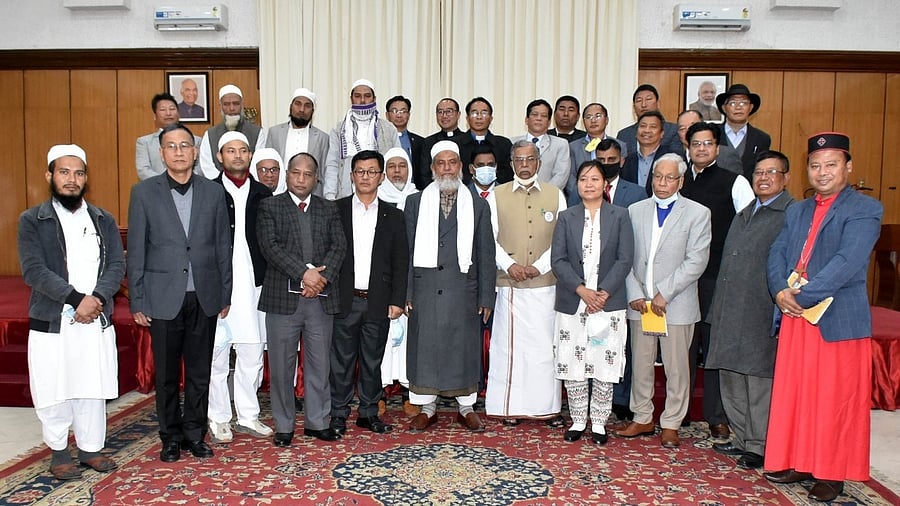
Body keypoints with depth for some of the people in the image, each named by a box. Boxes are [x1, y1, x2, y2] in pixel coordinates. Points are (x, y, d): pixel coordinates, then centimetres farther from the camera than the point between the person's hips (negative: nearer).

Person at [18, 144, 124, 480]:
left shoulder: (104, 220, 9)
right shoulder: (32, 221, 0)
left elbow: (117, 266, 0)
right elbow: (34, 271, -11)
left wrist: (95, 298, -17)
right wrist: (76, 299, -20)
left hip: (97, 322, 2)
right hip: (51, 323, -2)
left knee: (93, 391, 9)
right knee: (54, 393, 6)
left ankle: (90, 449, 24)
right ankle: (59, 452, 24)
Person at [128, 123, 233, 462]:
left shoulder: (213, 192, 4)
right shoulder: (144, 192, 0)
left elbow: (223, 247, 6)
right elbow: (136, 251, 0)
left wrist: (225, 295, 5)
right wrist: (137, 302, -3)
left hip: (204, 297, 1)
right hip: (163, 298, -1)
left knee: (200, 371, 10)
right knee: (166, 373, 9)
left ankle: (195, 434, 25)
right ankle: (171, 437, 24)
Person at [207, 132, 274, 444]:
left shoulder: (263, 195, 10)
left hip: (254, 286, 3)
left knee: (252, 355, 9)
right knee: (217, 355, 3)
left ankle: (248, 417, 22)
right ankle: (219, 420, 16)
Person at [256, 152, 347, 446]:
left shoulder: (328, 209, 13)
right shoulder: (270, 207, 4)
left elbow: (339, 246, 3)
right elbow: (270, 246, -9)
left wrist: (322, 275, -14)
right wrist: (304, 272, -18)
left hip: (321, 299, 3)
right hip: (283, 297, -2)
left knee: (320, 364, 9)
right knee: (281, 366, 5)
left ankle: (317, 422, 22)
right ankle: (284, 426, 19)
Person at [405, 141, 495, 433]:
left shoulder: (478, 205, 8)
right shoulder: (416, 202, 8)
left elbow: (486, 255, 6)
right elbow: (407, 250, 4)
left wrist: (486, 297, 1)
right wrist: (405, 292, -3)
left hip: (463, 290, 0)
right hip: (425, 288, 0)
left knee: (465, 349, 7)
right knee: (425, 348, 5)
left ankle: (466, 408, 23)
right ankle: (427, 408, 20)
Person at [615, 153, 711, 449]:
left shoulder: (697, 213, 0)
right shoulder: (635, 211, 9)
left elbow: (696, 261, -8)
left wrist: (664, 294, -13)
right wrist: (634, 294, -5)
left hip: (677, 303, -2)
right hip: (640, 302, 3)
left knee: (676, 367, 6)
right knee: (640, 364, 10)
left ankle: (671, 424, 20)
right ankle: (642, 419, 25)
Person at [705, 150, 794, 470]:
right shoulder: (744, 215, 19)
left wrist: (782, 302, -18)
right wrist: (717, 311, 19)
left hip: (762, 314, -8)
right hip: (729, 312, 8)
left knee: (759, 379, 0)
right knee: (731, 378, 14)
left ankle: (759, 447, 14)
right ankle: (742, 439, 28)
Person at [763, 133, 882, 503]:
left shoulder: (864, 209, -4)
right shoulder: (797, 211, 17)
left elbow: (847, 262, -17)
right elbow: (777, 254, 8)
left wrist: (803, 295, -19)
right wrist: (780, 291, -10)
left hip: (839, 320, -6)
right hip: (794, 318, 6)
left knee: (836, 400, 4)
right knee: (793, 395, 11)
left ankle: (832, 473, 16)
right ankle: (799, 462, 24)